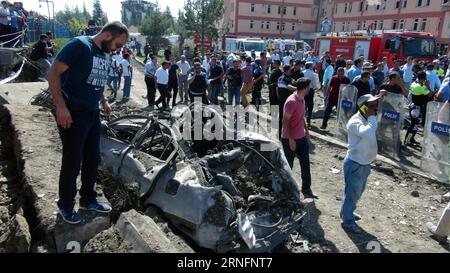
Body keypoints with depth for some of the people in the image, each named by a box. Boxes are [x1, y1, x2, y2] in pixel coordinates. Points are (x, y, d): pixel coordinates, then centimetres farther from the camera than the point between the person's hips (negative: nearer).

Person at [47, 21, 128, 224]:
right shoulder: (79, 45, -13)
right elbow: (53, 73, -16)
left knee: (92, 159, 14)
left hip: (93, 114, 8)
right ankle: (65, 206, 21)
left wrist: (104, 101, 12)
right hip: (72, 115, -8)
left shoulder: (103, 54, 12)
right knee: (72, 163, 2)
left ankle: (88, 200, 32)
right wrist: (61, 106, -21)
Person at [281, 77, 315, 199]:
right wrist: (291, 140, -21)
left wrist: (306, 130, 16)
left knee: (305, 165, 13)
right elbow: (285, 121, -22)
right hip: (290, 140, -8)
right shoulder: (292, 101, -23)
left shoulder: (301, 99, 5)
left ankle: (306, 189, 26)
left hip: (302, 138, 8)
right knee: (288, 166, 8)